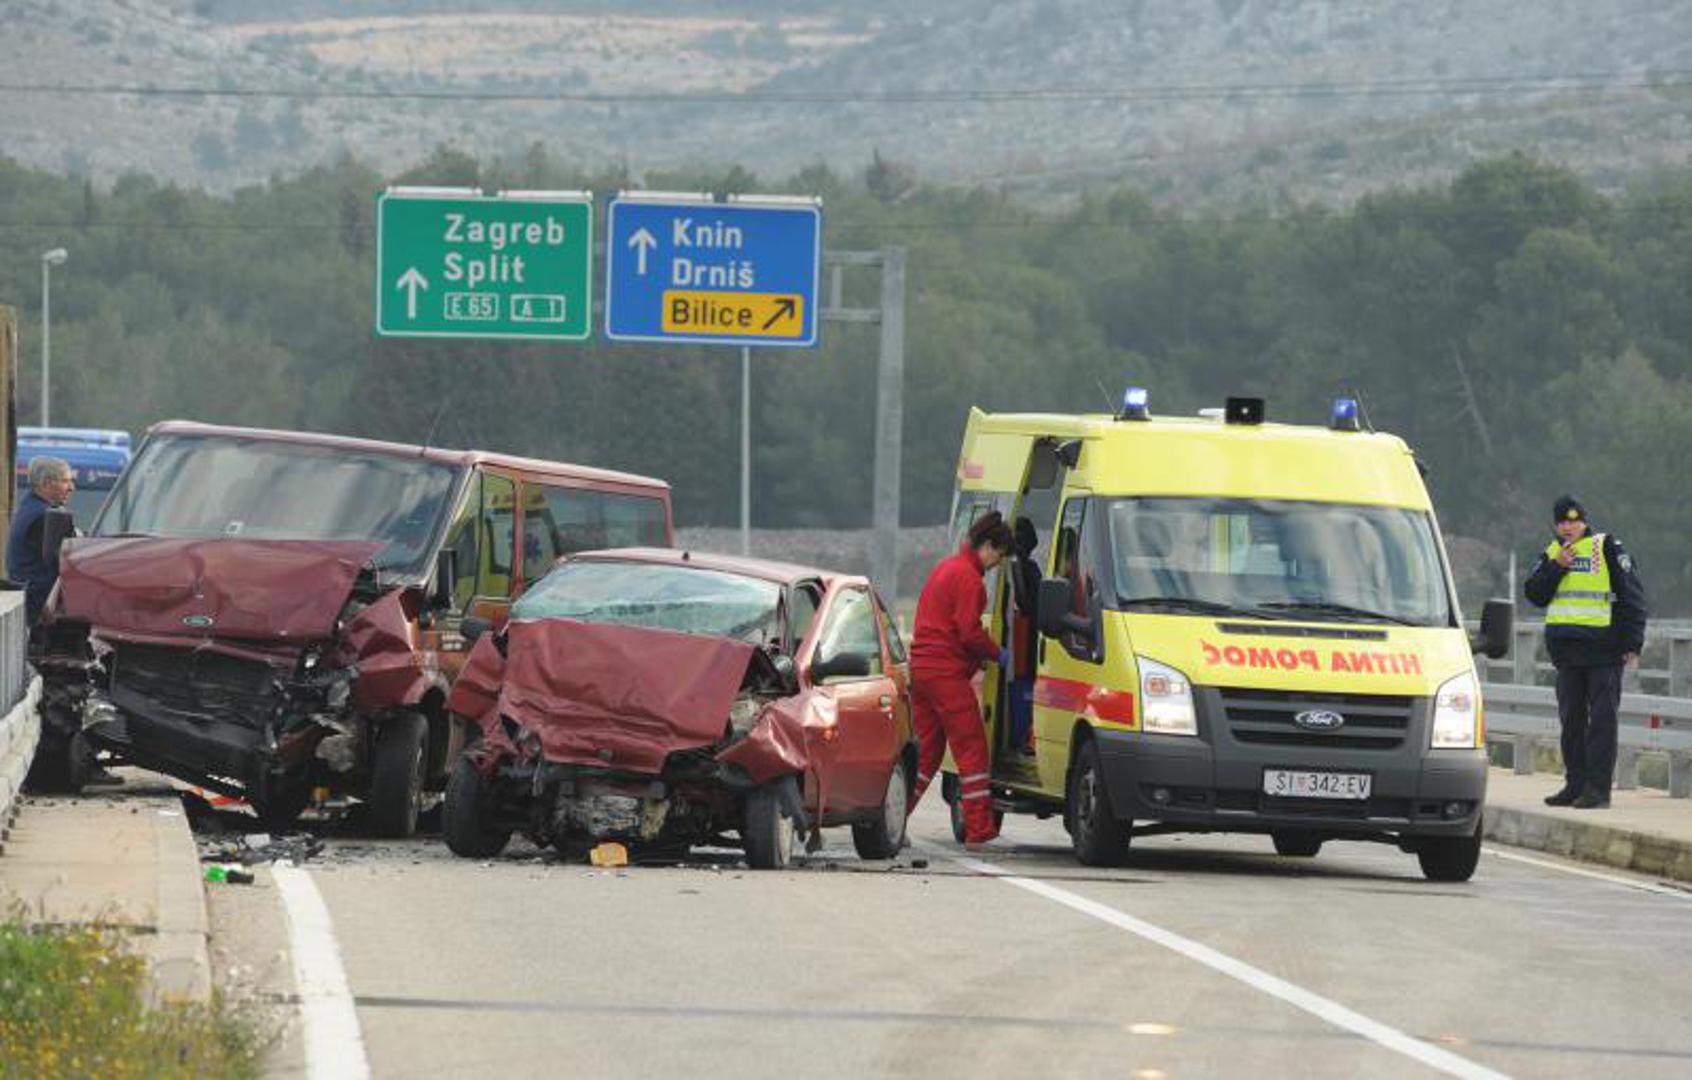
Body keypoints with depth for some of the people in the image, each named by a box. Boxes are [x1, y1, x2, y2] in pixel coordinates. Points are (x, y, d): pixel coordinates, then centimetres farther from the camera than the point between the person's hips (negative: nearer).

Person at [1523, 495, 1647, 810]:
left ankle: (1598, 787, -7)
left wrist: (1632, 642, -8)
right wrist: (1556, 566, -9)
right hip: (1566, 648, 6)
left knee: (1602, 718, -6)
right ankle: (1575, 785, 15)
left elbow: (1632, 596, -3)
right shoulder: (1552, 553, 13)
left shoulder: (1607, 548, -3)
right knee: (1571, 719, 9)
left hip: (1602, 646, -6)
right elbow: (1534, 593, 5)